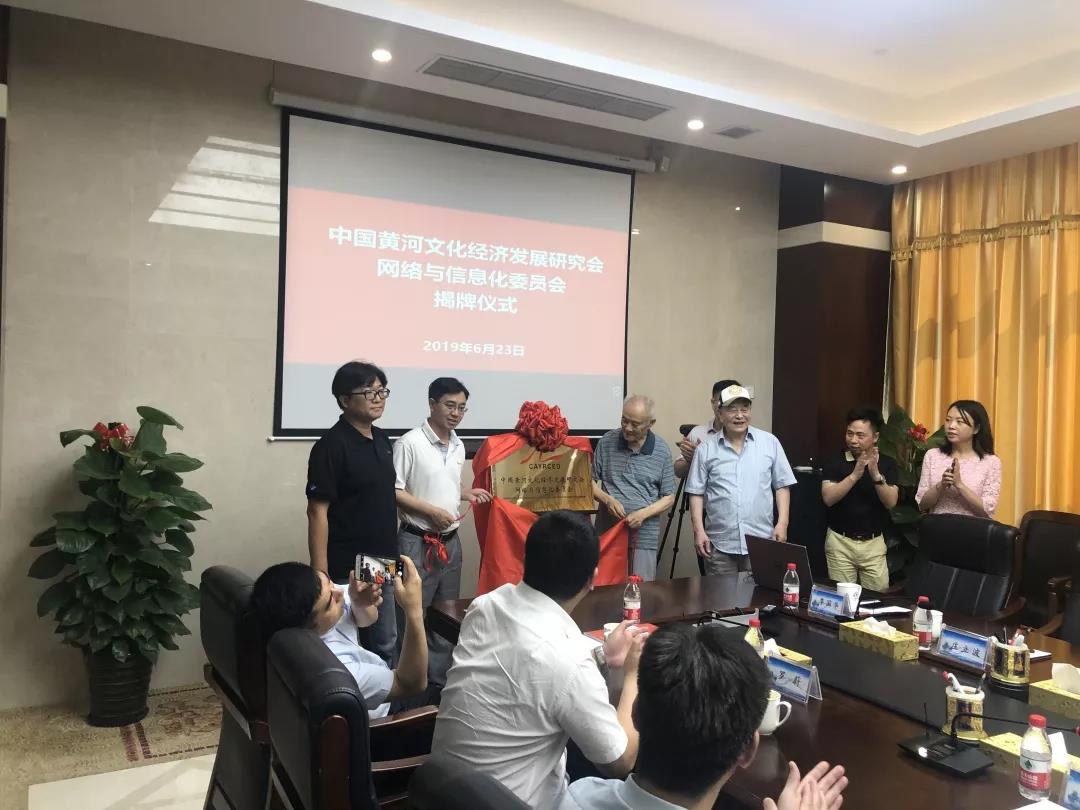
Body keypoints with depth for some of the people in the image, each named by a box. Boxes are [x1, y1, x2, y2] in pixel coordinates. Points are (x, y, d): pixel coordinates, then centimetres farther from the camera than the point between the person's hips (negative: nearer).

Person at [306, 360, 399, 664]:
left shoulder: (382, 439, 8)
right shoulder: (331, 446, -16)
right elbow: (317, 512, -18)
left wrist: (392, 556, 16)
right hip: (346, 570, -8)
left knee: (385, 645, 19)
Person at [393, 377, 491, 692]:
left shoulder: (458, 446, 10)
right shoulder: (410, 443, -13)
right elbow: (393, 491, -15)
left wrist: (468, 493, 3)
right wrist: (431, 511, -18)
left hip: (451, 542, 7)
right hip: (417, 543, -7)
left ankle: (440, 683, 28)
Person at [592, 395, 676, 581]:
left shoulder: (662, 451, -1)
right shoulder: (606, 442, 0)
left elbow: (668, 497, 4)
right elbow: (590, 480, 7)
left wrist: (643, 513, -13)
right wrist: (607, 499, -12)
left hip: (644, 537, -1)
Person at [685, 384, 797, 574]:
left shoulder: (770, 442, 5)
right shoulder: (705, 449, 4)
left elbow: (782, 486, 7)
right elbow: (696, 493, 4)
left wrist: (782, 523, -1)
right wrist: (699, 530, -4)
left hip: (761, 543, 0)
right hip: (719, 544, 0)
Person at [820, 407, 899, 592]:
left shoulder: (887, 464, 2)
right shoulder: (834, 463, -2)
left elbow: (891, 502, -8)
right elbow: (828, 498, -14)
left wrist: (876, 475, -23)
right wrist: (855, 475, -24)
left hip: (873, 542, 1)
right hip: (840, 541, -1)